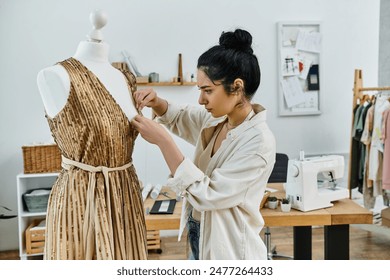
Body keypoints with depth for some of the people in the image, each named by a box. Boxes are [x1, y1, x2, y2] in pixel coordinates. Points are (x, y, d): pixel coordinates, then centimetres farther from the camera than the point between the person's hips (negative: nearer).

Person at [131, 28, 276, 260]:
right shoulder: (217, 119, -4)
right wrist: (156, 103, -7)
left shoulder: (259, 142, -26)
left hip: (229, 250, -6)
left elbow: (205, 194, -28)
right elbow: (180, 117, 14)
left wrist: (163, 140, -28)